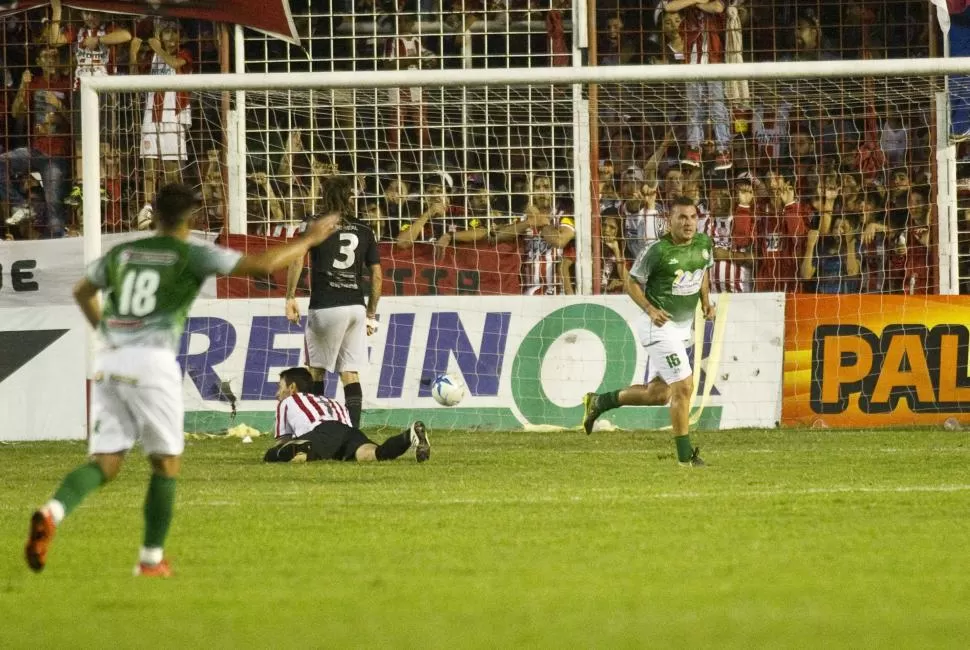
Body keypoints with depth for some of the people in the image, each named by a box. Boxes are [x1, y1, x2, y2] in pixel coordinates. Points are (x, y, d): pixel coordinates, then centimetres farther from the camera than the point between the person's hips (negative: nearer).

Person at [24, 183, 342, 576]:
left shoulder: (121, 253, 17)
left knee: (105, 463, 3)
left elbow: (82, 292, 33)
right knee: (166, 463, 12)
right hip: (152, 362, -5)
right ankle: (151, 559, 12)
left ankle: (51, 513, -25)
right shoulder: (191, 255, 2)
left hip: (111, 362, 5)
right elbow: (263, 264, -1)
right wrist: (309, 239, 13)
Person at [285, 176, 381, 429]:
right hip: (356, 306, 3)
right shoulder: (364, 231, 12)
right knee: (351, 373, 4)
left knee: (315, 369, 8)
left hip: (326, 306, -3)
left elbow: (297, 258, -13)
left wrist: (290, 297, -11)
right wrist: (371, 313, 20)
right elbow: (377, 275, 13)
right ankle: (354, 429, -5)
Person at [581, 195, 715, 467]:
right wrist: (650, 309, -22)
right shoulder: (657, 250, -17)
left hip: (683, 326, 8)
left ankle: (599, 402, 30)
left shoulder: (704, 243, 1)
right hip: (660, 324, -8)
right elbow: (632, 282, -8)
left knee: (658, 393, 12)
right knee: (683, 386, -13)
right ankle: (685, 455, -3)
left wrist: (705, 300, 5)